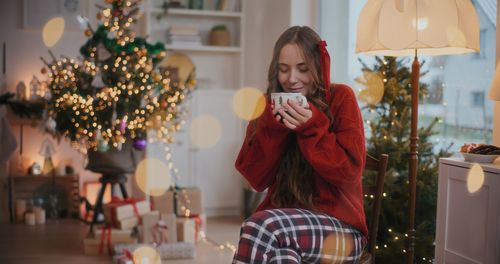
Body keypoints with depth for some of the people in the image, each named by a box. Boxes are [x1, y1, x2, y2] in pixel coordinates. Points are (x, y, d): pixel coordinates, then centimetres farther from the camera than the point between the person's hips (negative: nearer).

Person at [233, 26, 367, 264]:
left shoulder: (341, 98, -2)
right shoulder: (270, 104, 6)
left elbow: (350, 170, -10)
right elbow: (256, 179, 0)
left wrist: (312, 127, -20)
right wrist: (271, 128, -14)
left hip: (339, 228, -2)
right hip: (283, 220, 2)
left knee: (260, 226, -30)